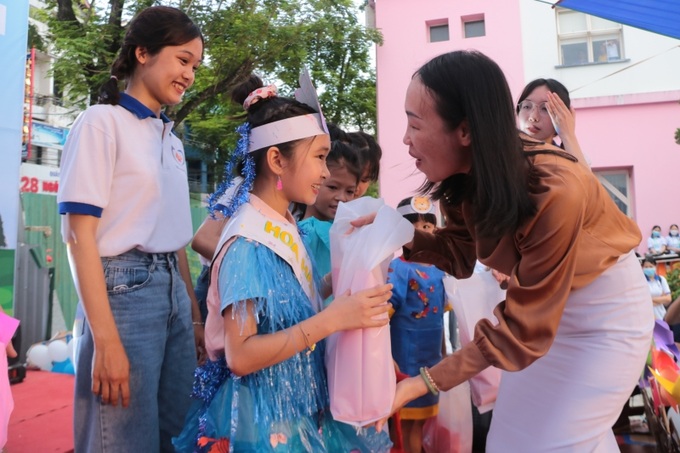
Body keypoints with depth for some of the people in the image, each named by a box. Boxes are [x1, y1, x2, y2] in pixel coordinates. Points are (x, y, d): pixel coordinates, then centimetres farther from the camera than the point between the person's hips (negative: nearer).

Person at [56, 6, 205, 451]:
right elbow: (81, 235, -13)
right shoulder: (102, 122, -7)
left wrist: (195, 314, 14)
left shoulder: (172, 140, 13)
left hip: (174, 293, 7)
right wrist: (105, 339, -18)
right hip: (124, 290, -7)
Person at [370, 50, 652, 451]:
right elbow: (461, 251, -3)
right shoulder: (472, 173, -18)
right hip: (540, 298, 6)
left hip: (605, 310, -6)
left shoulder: (554, 192, -37)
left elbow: (520, 326, -30)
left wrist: (424, 383, -31)